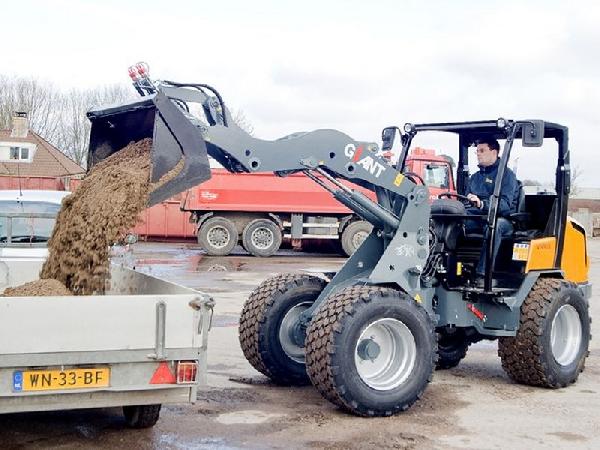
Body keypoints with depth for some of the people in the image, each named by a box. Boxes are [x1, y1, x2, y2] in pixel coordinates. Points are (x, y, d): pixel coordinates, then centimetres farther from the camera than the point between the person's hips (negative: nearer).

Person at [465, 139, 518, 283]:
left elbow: (505, 203, -15)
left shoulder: (506, 174, 1)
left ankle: (482, 274, -43)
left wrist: (481, 204, -32)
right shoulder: (475, 177, 24)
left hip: (502, 219, -5)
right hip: (477, 218, 6)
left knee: (494, 225, -41)